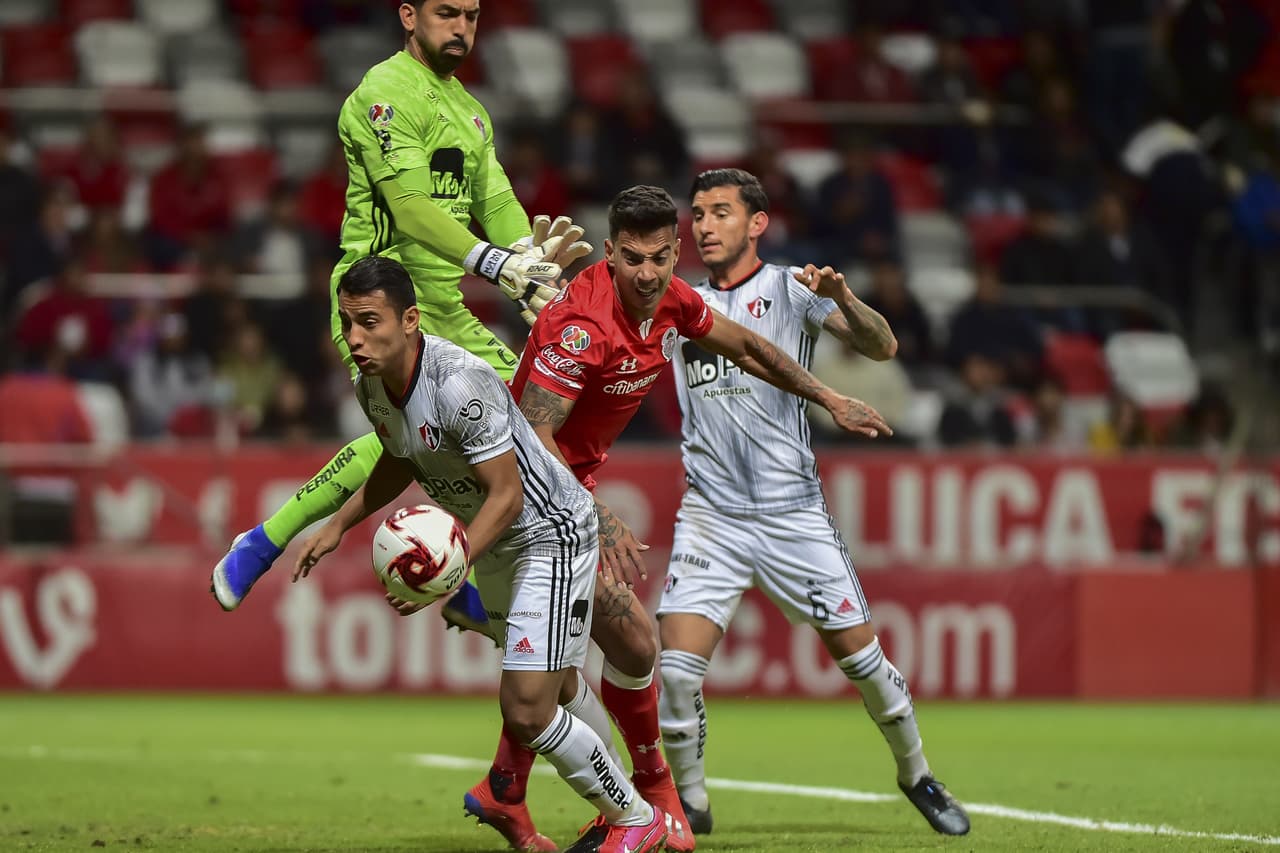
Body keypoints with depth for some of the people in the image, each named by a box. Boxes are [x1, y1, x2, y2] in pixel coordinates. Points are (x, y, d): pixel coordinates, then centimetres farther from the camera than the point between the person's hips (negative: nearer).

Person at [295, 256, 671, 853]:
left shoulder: (460, 383, -32)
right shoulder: (372, 386, -5)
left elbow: (507, 495, -29)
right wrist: (338, 525, 11)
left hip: (551, 533, -9)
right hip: (493, 544, 9)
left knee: (526, 712, -15)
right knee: (555, 692, 22)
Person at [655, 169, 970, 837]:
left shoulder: (789, 288, 0)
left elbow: (881, 347, -9)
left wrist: (842, 299, -29)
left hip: (792, 512, -2)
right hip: (710, 517, 2)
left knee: (858, 653, 2)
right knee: (676, 663, -13)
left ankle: (916, 774, 25)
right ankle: (690, 801, 5)